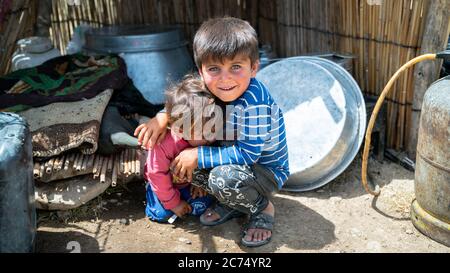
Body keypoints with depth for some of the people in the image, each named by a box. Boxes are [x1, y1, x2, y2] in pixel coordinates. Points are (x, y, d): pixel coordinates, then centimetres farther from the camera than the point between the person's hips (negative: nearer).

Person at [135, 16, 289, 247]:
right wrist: (163, 117, -10)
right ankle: (233, 203, 8)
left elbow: (246, 154, -33)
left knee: (223, 178, -35)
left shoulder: (254, 103, -33)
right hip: (237, 155, 7)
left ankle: (262, 208, -2)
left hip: (267, 169, -7)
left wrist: (198, 157, -28)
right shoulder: (214, 88, -11)